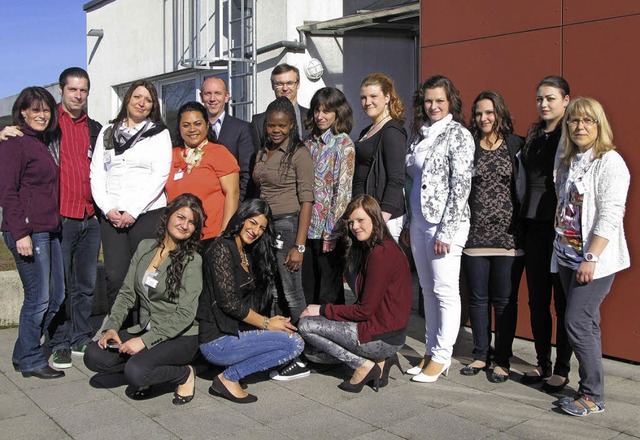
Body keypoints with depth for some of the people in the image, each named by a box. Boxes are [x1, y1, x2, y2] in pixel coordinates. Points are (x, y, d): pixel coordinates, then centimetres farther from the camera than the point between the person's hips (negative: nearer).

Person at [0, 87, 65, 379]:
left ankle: (24, 354, 27)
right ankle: (30, 361, 14)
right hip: (27, 231, -9)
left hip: (50, 230, 9)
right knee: (38, 298, -3)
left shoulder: (46, 143, 18)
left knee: (56, 296, 13)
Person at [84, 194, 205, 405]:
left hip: (180, 337, -5)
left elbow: (185, 314, -16)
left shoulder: (192, 260, -10)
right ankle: (144, 370, 8)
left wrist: (145, 340, -22)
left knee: (136, 372, -29)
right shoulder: (145, 247, 7)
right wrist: (112, 327, -7)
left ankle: (184, 374, -2)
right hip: (145, 330, 6)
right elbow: (126, 293, 8)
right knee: (94, 355, -15)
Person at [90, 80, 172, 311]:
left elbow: (160, 175, -3)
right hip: (111, 215, 3)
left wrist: (133, 211, -10)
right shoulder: (107, 132, 18)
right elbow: (96, 174, 12)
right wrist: (107, 208, -4)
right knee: (115, 275, -3)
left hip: (147, 213, -3)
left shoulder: (159, 133, 7)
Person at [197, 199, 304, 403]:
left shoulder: (248, 253, 15)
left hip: (237, 330, 9)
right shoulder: (222, 249, -13)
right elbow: (229, 303, -17)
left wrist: (270, 320, -2)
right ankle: (228, 378, -7)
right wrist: (266, 323, -9)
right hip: (218, 340, -9)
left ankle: (233, 370, 5)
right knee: (294, 342, -16)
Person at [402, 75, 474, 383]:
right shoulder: (420, 134, 14)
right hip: (420, 223, 7)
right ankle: (431, 350, 23)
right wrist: (409, 224, 14)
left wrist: (446, 231, -17)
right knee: (428, 290, 13)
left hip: (444, 224, -7)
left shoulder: (458, 134, -7)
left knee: (445, 291, 0)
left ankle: (441, 356, 9)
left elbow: (460, 185, -14)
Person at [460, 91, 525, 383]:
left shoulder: (516, 146, 2)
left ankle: (502, 360, 18)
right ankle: (480, 355, 24)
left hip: (508, 235, -2)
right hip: (475, 235, 2)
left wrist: (523, 227, -3)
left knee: (505, 301, 5)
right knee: (478, 298, 10)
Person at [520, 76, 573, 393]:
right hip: (535, 226, 6)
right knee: (537, 299, 11)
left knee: (563, 301, 3)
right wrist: (523, 220, 8)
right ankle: (542, 363, 24)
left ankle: (562, 369, 15)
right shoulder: (533, 136, 14)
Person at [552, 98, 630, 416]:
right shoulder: (567, 161, 12)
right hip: (567, 256, 7)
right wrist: (560, 249, 9)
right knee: (585, 324, 12)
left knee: (577, 323, -9)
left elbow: (610, 216, -16)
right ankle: (590, 387, 21)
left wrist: (591, 258, -20)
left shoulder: (610, 162, -10)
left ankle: (592, 396, 4)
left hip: (595, 259, -7)